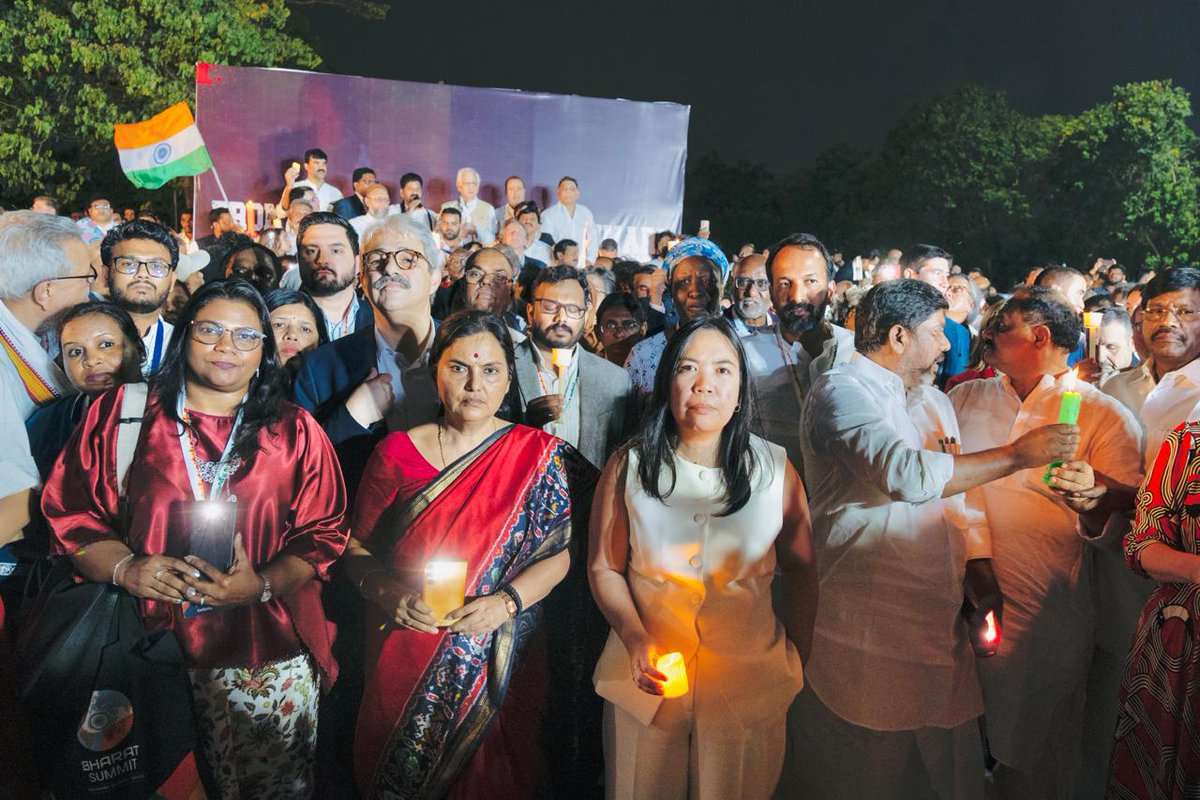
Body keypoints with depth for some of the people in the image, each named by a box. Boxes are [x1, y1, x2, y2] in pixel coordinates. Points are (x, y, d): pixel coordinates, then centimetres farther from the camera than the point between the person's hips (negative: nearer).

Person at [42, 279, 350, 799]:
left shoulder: (295, 431, 4)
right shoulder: (121, 414, 5)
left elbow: (324, 532, 1)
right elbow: (68, 509, 6)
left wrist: (262, 585, -14)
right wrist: (123, 567, -10)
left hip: (269, 655, 0)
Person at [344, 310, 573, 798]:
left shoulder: (539, 455, -4)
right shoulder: (396, 452, -2)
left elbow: (559, 553, -5)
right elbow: (357, 547, 3)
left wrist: (506, 601, -19)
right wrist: (388, 592, -15)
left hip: (498, 661, -1)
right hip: (404, 655, 1)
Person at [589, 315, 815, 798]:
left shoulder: (775, 469, -6)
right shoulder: (628, 467, -7)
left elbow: (801, 570, 3)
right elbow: (605, 567, -2)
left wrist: (798, 660, 5)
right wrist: (634, 637, -17)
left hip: (750, 683, 0)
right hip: (648, 676, 0)